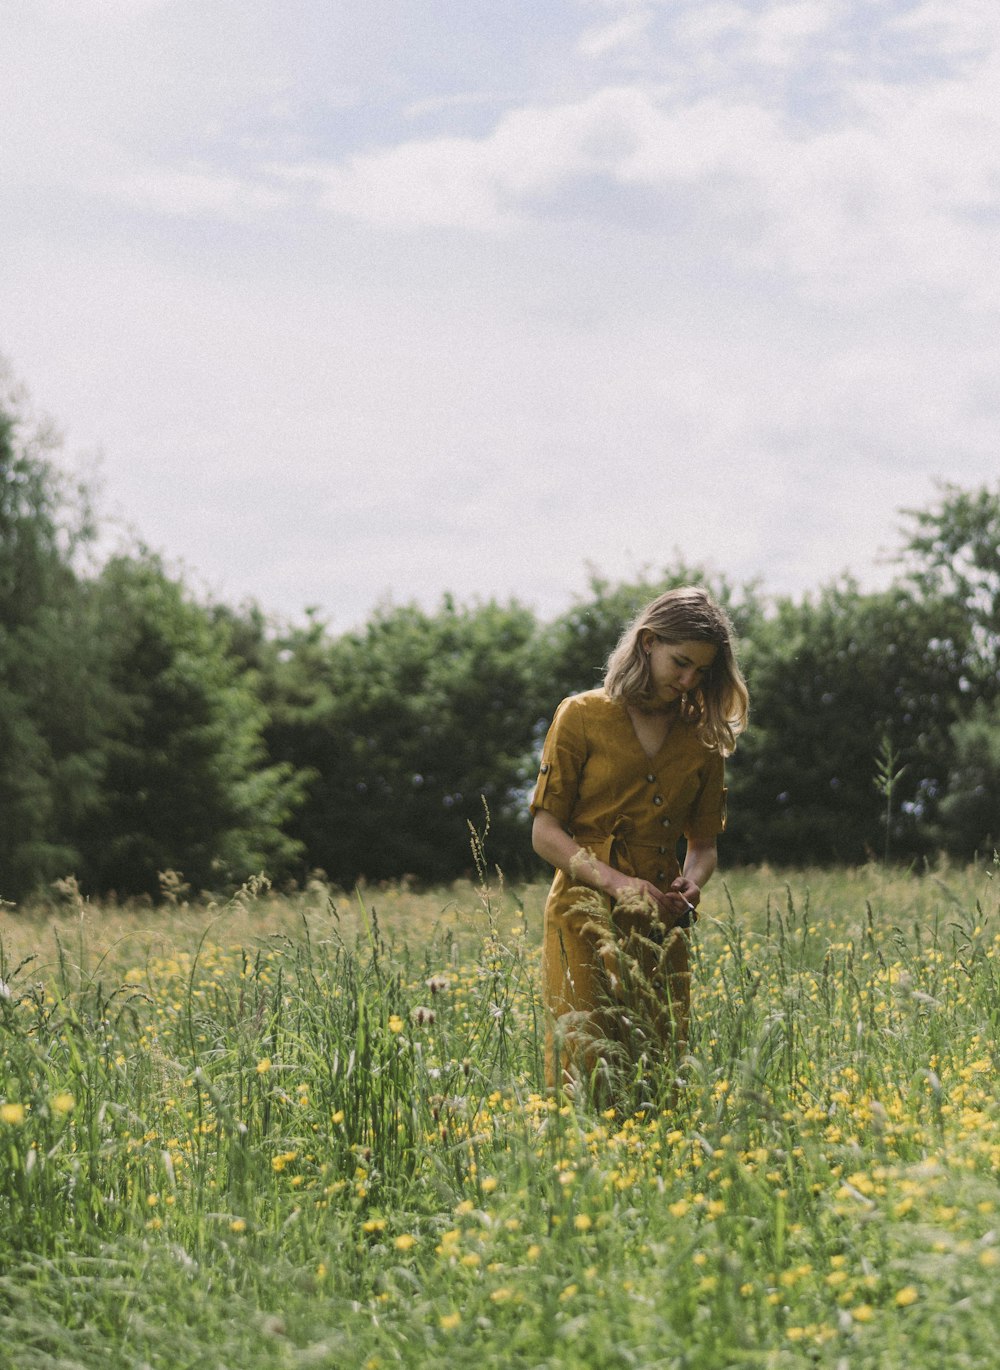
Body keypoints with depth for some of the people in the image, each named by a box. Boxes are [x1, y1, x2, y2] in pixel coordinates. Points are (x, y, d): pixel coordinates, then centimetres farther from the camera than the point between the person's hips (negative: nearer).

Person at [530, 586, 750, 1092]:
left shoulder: (703, 737, 12)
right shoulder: (582, 716, 1)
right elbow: (546, 832, -1)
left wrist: (691, 883, -5)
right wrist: (618, 883, -15)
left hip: (661, 929, 4)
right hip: (586, 921, -4)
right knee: (584, 1072, -11)